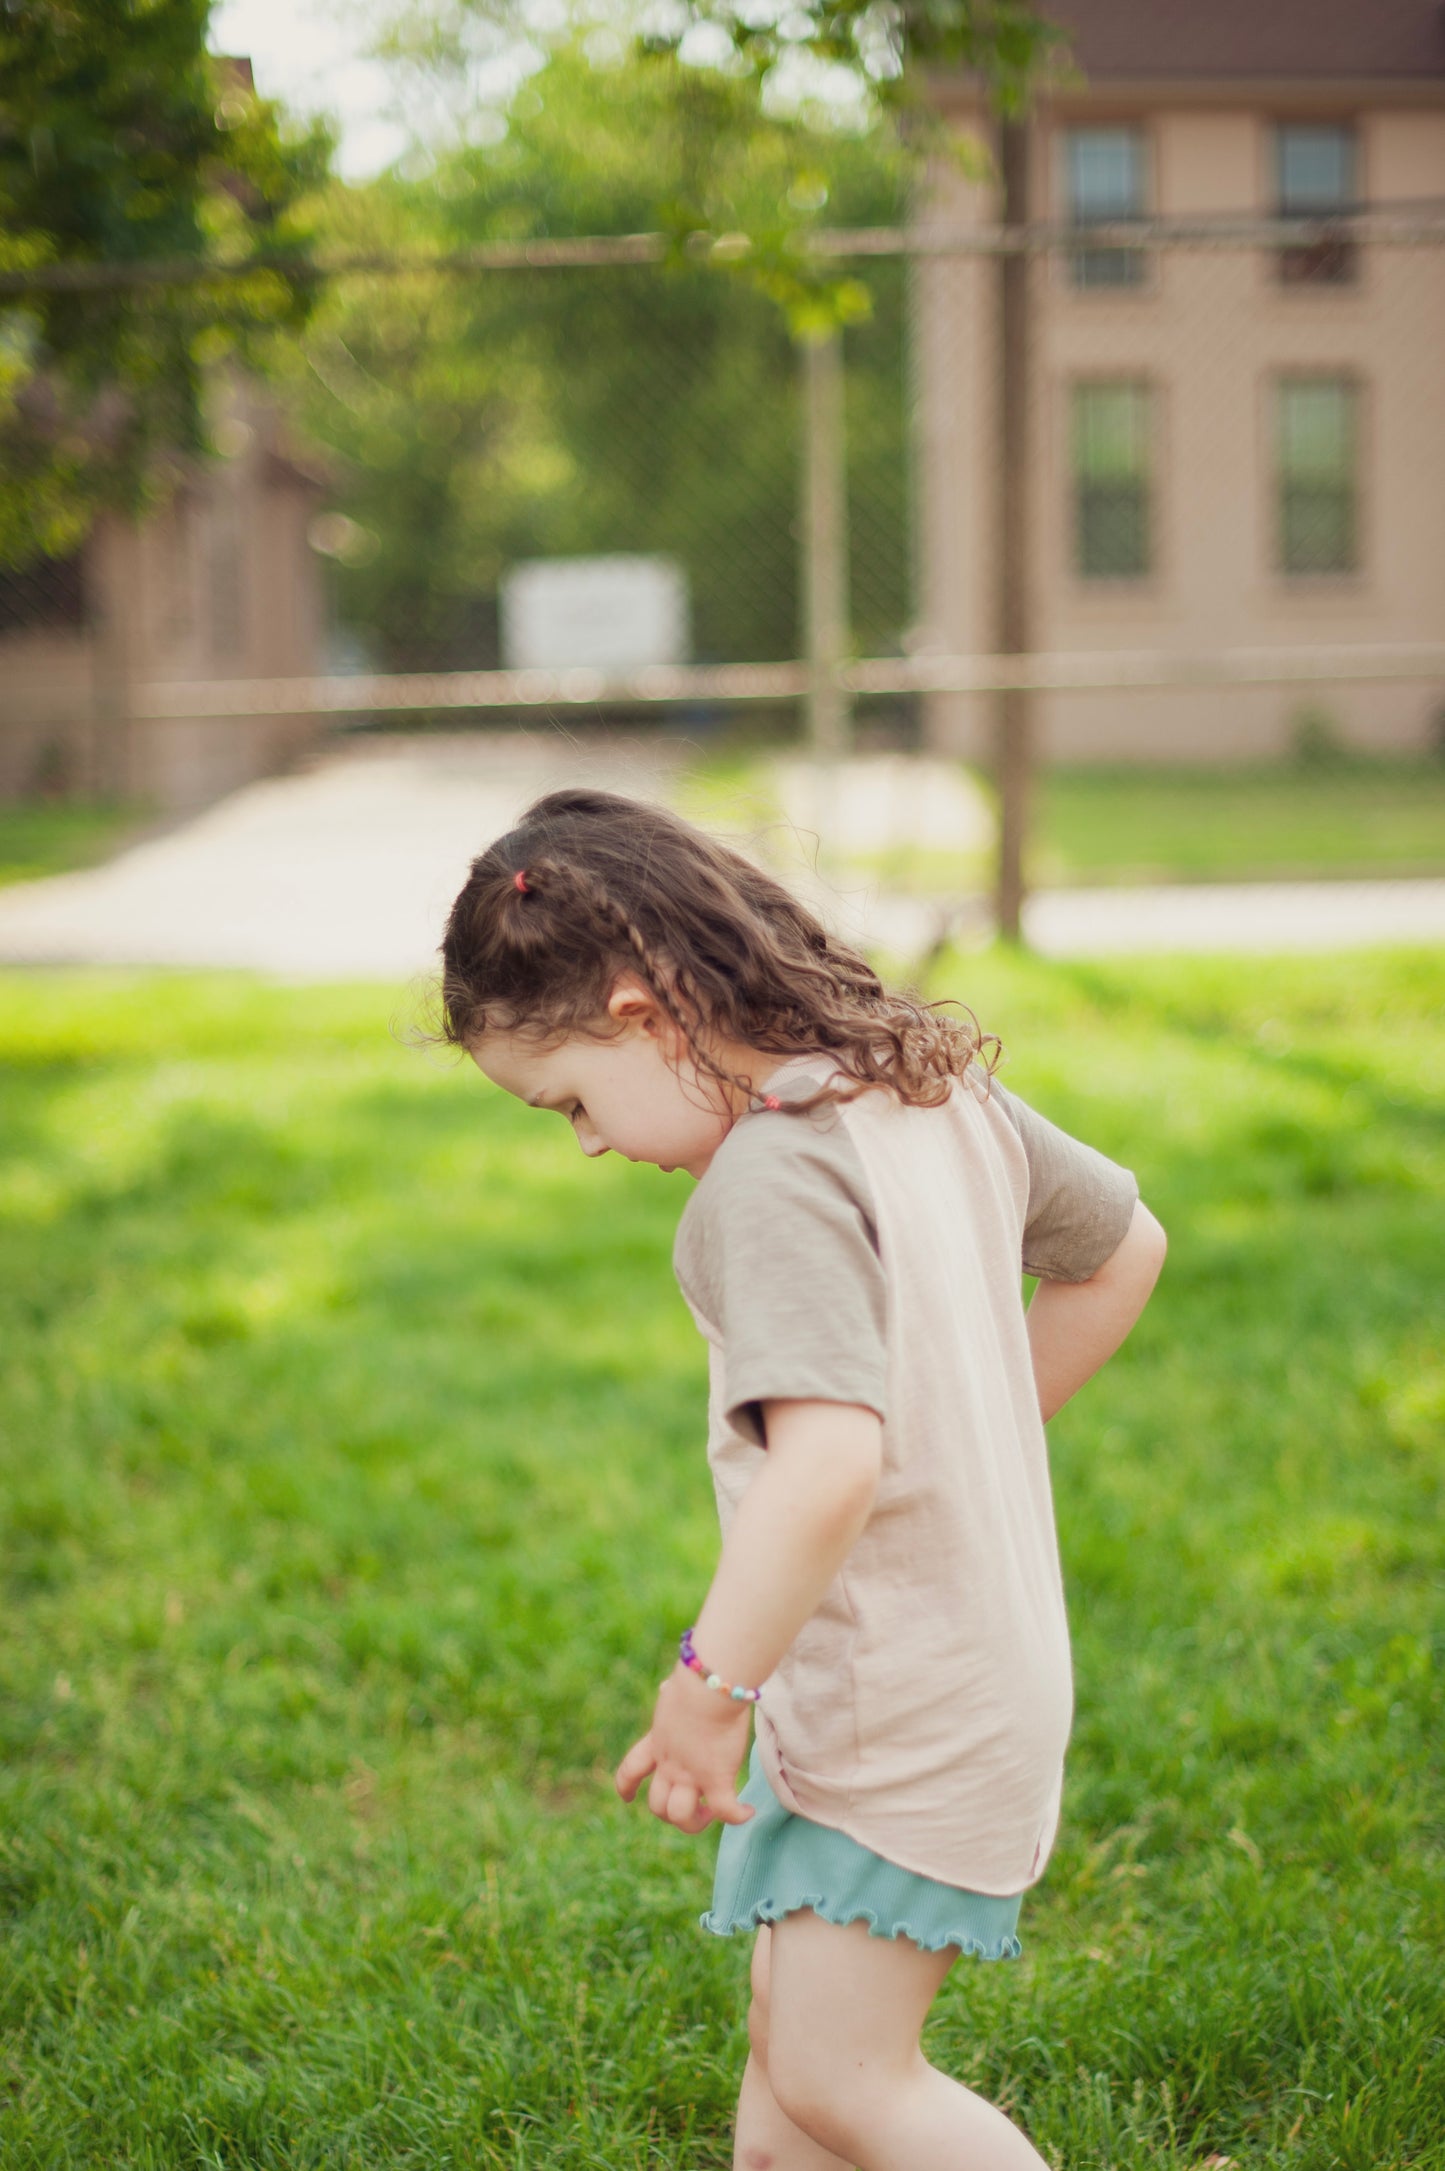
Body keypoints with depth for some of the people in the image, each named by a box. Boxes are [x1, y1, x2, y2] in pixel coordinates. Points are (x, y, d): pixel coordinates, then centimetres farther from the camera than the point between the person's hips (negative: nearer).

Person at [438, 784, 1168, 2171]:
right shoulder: (944, 1092, 4)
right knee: (791, 2017, 17)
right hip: (978, 1643, 10)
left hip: (907, 1714, -10)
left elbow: (829, 1461, -36)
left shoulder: (769, 1180, -24)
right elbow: (1121, 1246, 18)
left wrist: (706, 1688, -26)